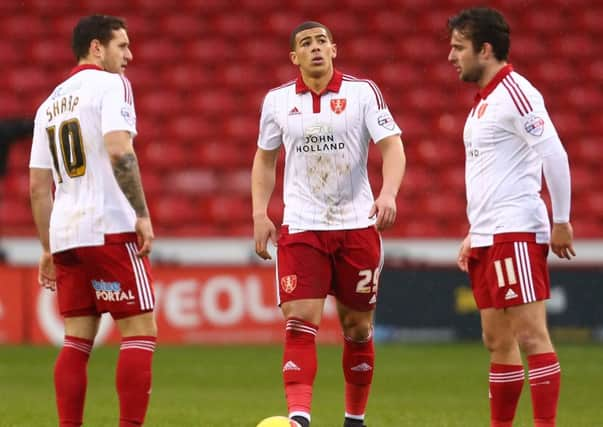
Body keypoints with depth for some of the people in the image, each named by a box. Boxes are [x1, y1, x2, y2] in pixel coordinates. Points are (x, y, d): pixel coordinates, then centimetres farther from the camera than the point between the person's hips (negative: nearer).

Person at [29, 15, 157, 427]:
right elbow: (119, 151, -18)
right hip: (110, 229, -7)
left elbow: (38, 185, 18)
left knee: (77, 339, 9)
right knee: (140, 332, -3)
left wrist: (48, 248, 21)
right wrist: (142, 214, -15)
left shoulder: (50, 103, 19)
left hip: (64, 234, 7)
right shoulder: (110, 84, -2)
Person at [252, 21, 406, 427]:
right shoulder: (277, 100, 5)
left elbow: (392, 146, -8)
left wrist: (388, 193, -25)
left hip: (357, 224, 0)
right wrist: (260, 214, 7)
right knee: (300, 321, -14)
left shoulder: (362, 92, -2)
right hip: (300, 226, 0)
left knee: (358, 328, 7)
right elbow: (265, 158, 17)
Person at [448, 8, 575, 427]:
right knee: (498, 341, 10)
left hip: (515, 234, -10)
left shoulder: (515, 94, -11)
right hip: (488, 237, 10)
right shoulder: (484, 101, 19)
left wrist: (561, 221, -16)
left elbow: (554, 155, -17)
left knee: (531, 334, -11)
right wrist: (475, 233, 23)